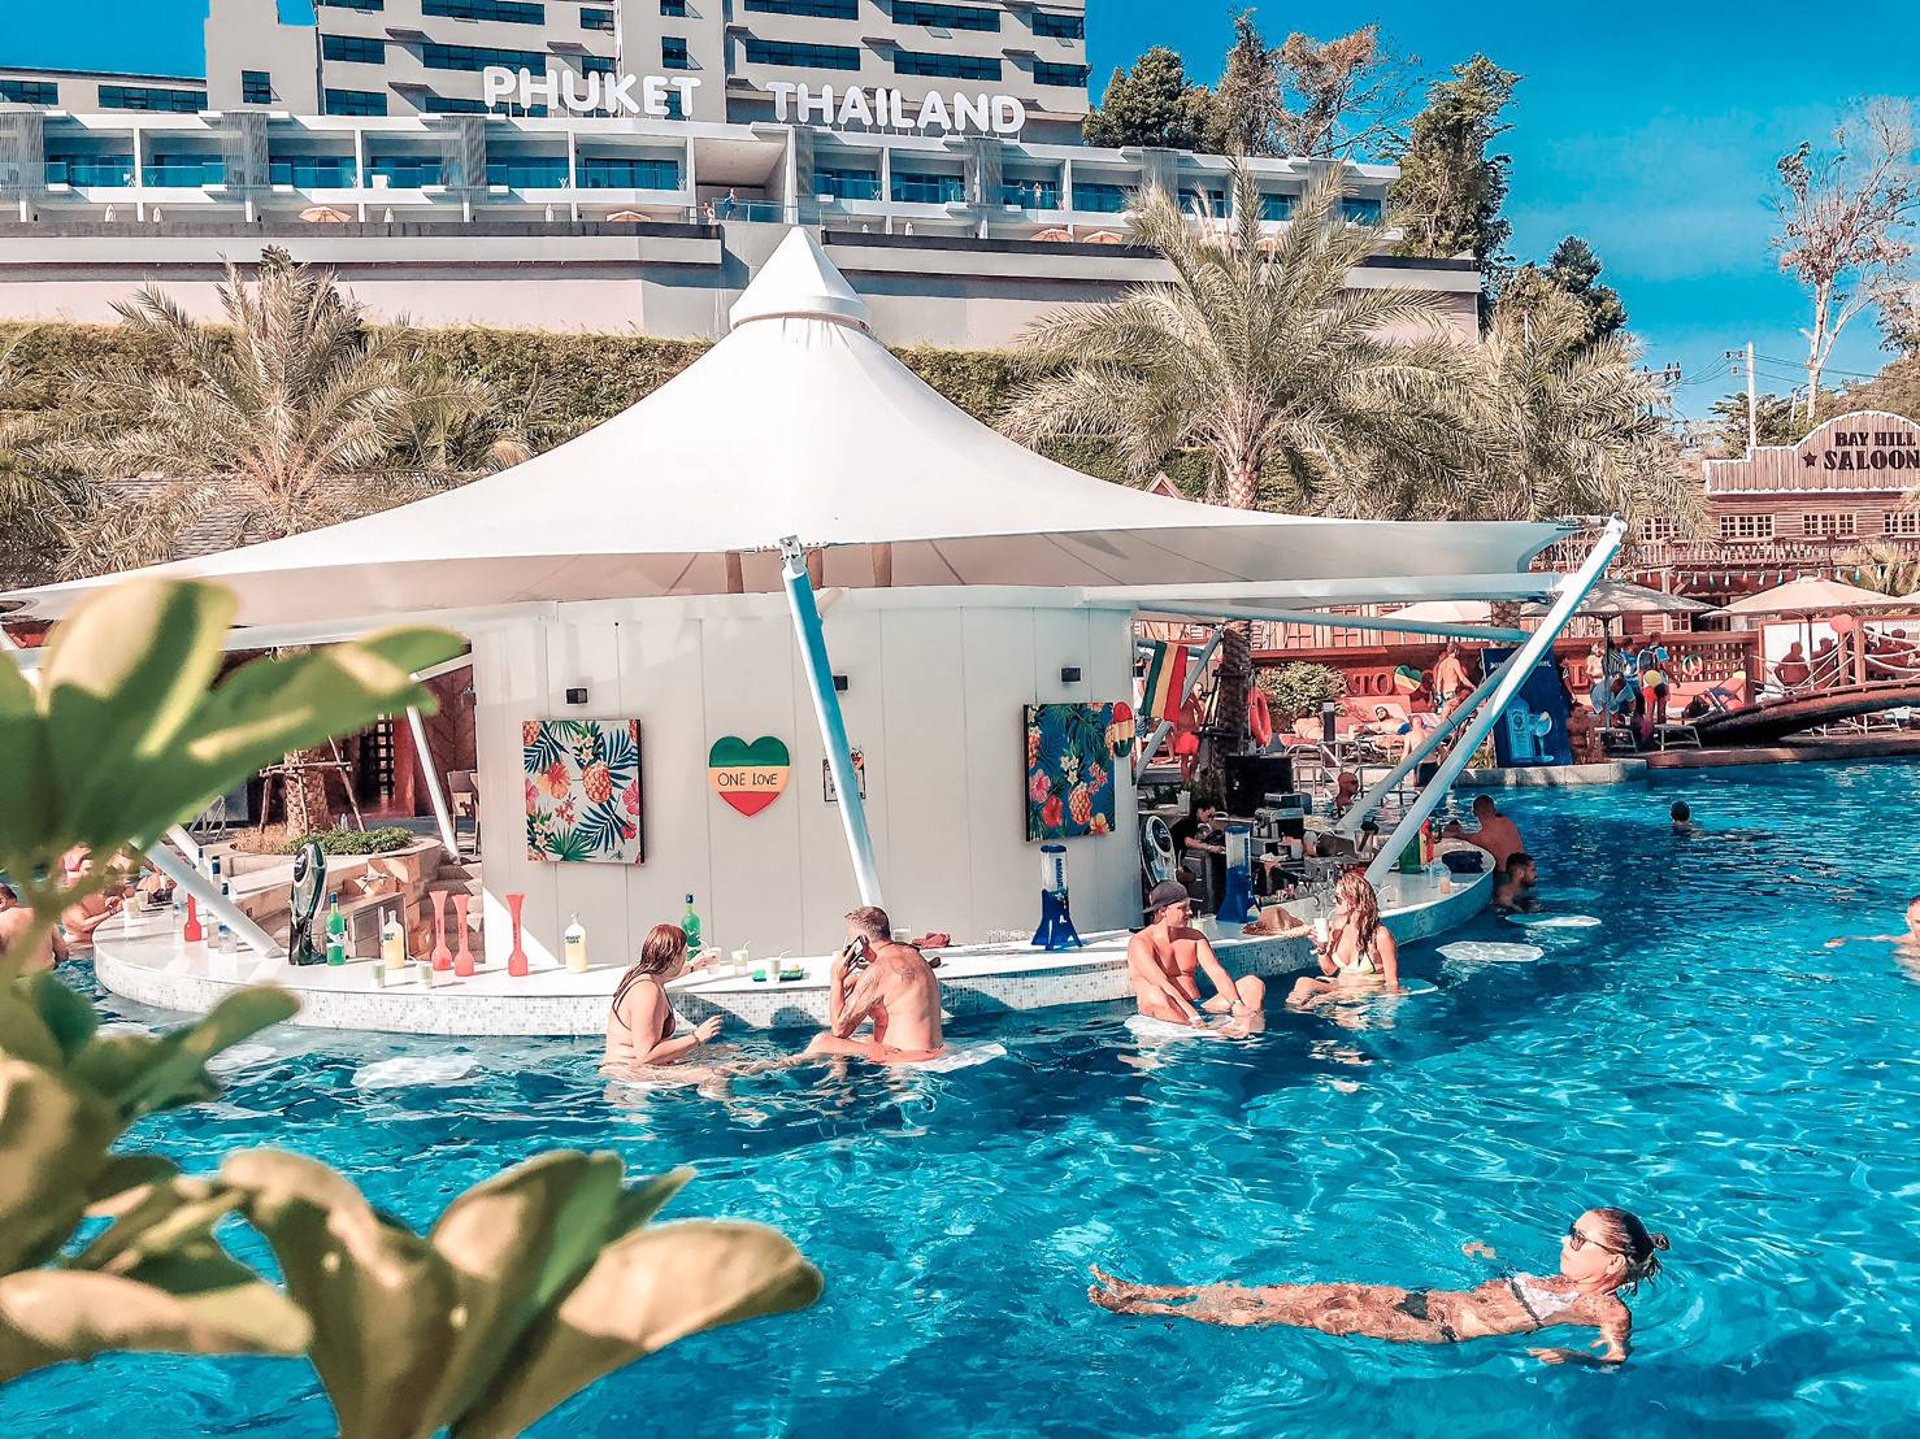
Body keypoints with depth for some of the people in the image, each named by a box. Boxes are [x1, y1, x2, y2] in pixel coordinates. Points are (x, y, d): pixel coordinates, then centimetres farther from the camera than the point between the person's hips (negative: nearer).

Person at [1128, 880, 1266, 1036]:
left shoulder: (1194, 937, 13)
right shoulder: (1140, 943, -7)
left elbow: (1217, 973, 0)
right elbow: (1160, 983, -23)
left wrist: (1236, 1004, -18)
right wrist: (1191, 1013, -36)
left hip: (1199, 1007, 6)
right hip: (1166, 1013, -6)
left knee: (1253, 984, -8)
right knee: (1155, 995, -40)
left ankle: (1245, 1021, -38)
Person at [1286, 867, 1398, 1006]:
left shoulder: (1381, 936, -14)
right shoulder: (1335, 927, 3)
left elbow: (1393, 983, -7)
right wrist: (1321, 949, -1)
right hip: (1339, 988, 6)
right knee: (1303, 983, -25)